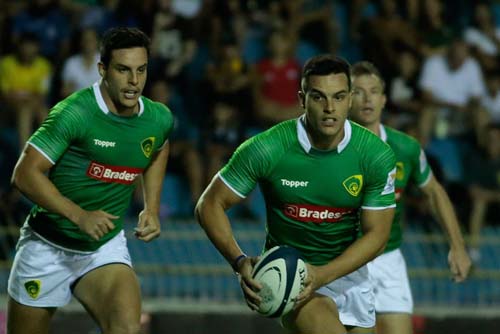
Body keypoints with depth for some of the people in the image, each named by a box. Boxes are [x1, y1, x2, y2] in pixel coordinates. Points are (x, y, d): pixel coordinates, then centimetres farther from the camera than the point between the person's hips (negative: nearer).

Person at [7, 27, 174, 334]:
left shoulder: (160, 119, -3)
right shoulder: (74, 113, -21)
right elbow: (25, 173, -22)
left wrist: (152, 209, 10)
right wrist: (80, 215, -31)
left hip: (106, 248, 3)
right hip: (47, 247, -3)